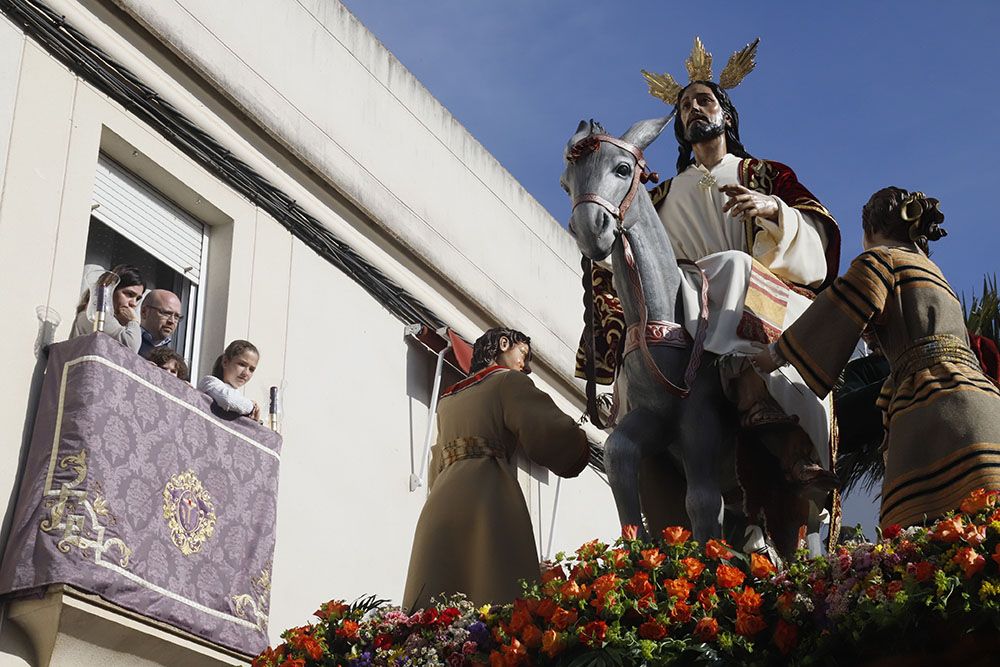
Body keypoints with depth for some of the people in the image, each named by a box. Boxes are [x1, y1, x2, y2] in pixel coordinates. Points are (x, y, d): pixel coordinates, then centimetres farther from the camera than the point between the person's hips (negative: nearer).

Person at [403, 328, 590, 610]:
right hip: (487, 500, -7)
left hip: (438, 504, 7)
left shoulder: (448, 399, 30)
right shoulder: (507, 380, 9)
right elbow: (551, 434, -2)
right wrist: (579, 445, 15)